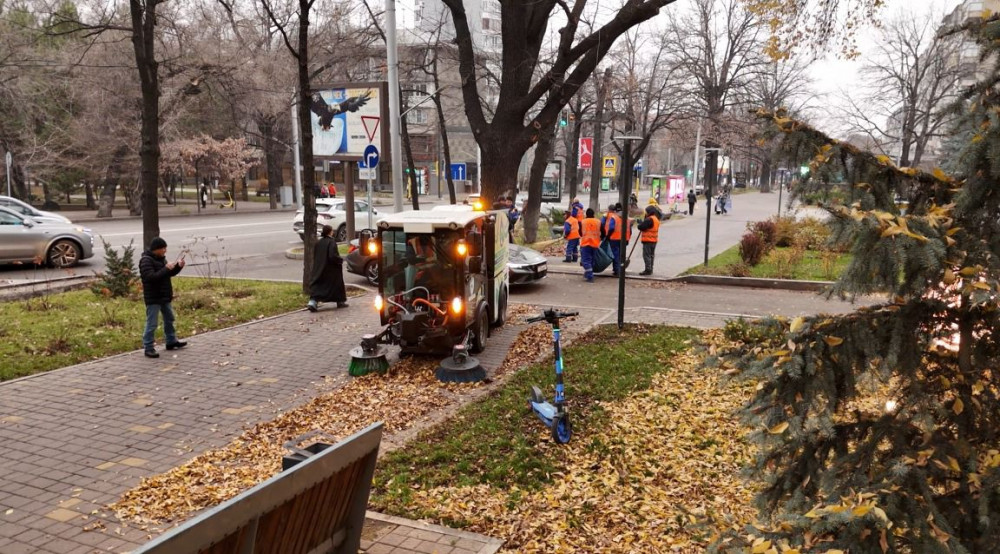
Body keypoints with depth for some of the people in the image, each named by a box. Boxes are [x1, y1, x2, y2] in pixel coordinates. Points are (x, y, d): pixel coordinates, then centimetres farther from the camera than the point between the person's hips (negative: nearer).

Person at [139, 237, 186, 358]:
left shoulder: (161, 258, 9)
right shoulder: (146, 261, -17)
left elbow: (170, 273, 16)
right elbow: (151, 277, -28)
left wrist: (179, 266, -1)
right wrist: (166, 269, -28)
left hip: (164, 296, 9)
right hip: (153, 298, -9)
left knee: (169, 319, 19)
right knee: (152, 324, -5)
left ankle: (171, 341, 33)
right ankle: (148, 348, 2)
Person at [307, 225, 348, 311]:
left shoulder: (319, 242, 4)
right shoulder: (331, 242, -17)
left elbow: (314, 256, 11)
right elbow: (333, 256, -24)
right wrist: (341, 260, -8)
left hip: (319, 269, 5)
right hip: (332, 270, -5)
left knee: (317, 285, 3)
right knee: (337, 284, 13)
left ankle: (313, 302, -14)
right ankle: (340, 302, 25)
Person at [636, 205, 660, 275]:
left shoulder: (649, 219, -19)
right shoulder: (656, 219, 14)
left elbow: (641, 227, -20)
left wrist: (640, 222, 0)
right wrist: (642, 222, 5)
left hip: (648, 240, -10)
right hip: (654, 240, 10)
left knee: (646, 255, -7)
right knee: (651, 255, 16)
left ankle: (648, 270, -8)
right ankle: (650, 269, 22)